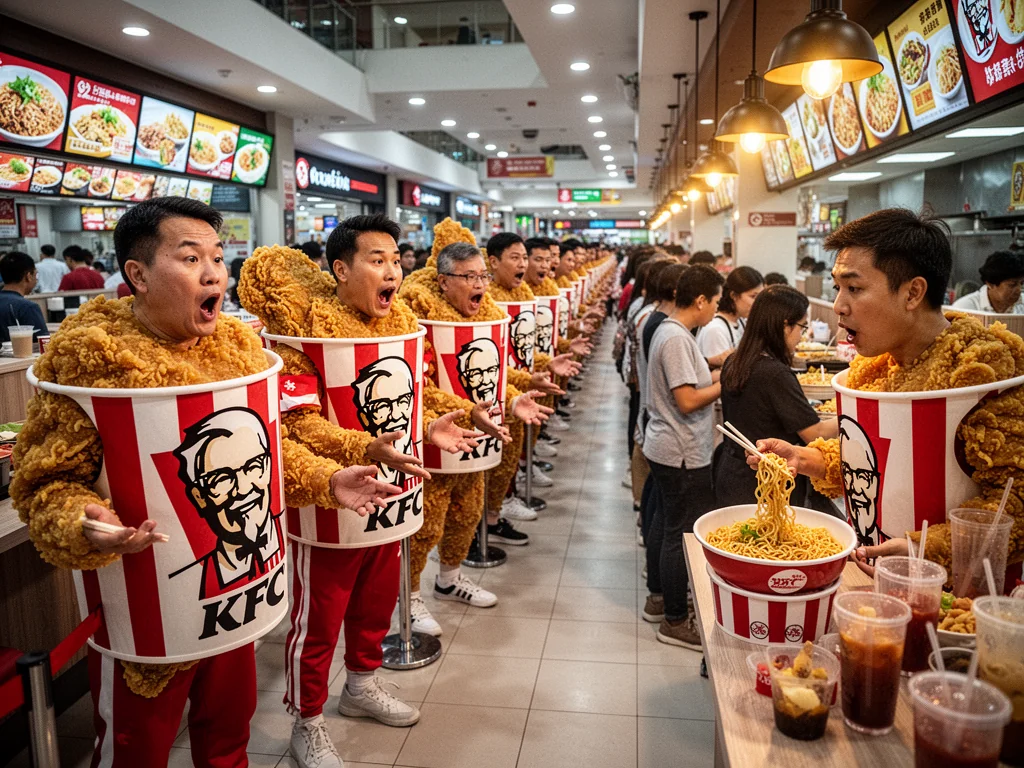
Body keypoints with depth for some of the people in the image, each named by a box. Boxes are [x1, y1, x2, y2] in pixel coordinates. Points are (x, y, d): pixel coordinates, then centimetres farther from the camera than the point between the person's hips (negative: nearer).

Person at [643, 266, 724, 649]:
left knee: (664, 521, 21)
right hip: (682, 454, -11)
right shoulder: (677, 338, -22)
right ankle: (675, 621, 14)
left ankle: (658, 597, 37)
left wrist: (719, 374, 4)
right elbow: (688, 401, -24)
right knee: (681, 533, 1)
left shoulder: (669, 330, 9)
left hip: (665, 448, 11)